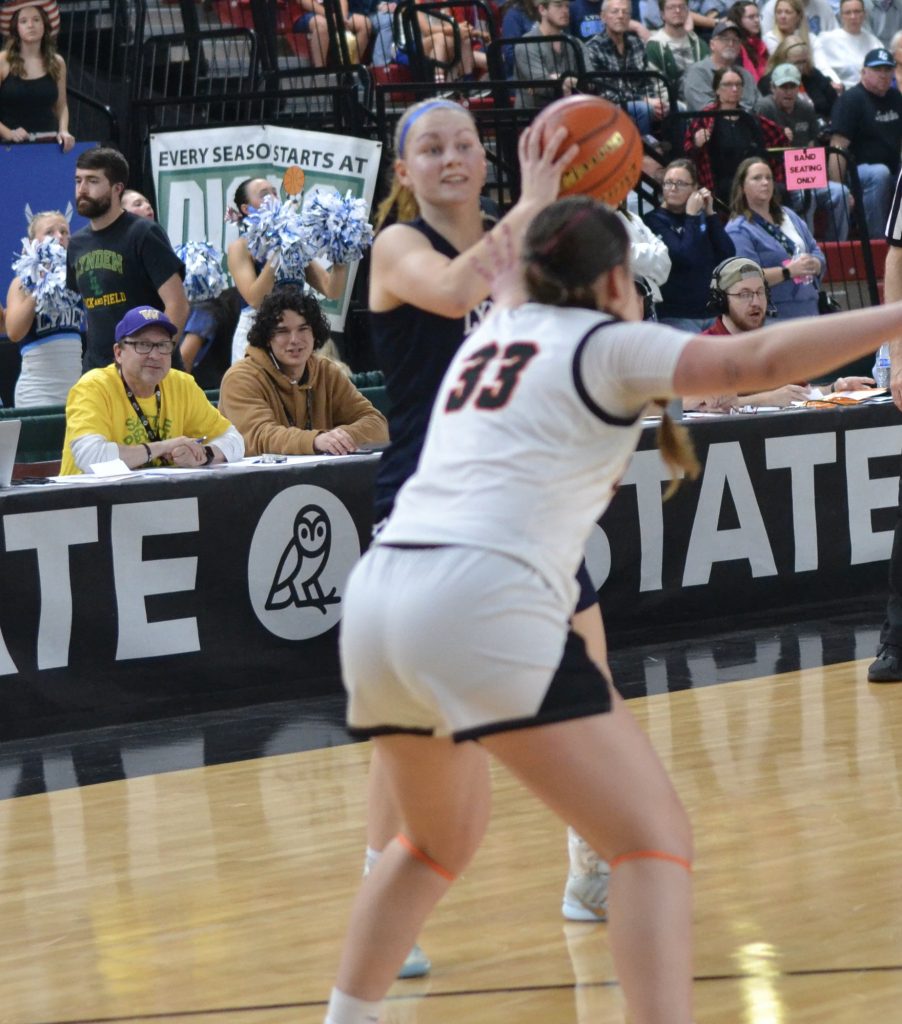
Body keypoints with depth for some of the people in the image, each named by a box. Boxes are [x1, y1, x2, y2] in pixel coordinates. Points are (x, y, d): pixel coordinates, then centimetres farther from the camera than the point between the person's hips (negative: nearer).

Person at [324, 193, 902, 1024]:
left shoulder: (491, 337, 26)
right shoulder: (608, 343, 7)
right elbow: (757, 361, -8)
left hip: (379, 596, 7)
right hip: (481, 604, -7)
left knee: (445, 836, 30)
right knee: (655, 837, -4)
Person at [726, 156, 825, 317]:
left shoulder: (788, 216, 18)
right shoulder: (738, 230, -6)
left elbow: (817, 253, 18)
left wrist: (814, 264, -5)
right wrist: (789, 271, -21)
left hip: (809, 310, 7)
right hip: (773, 318, -7)